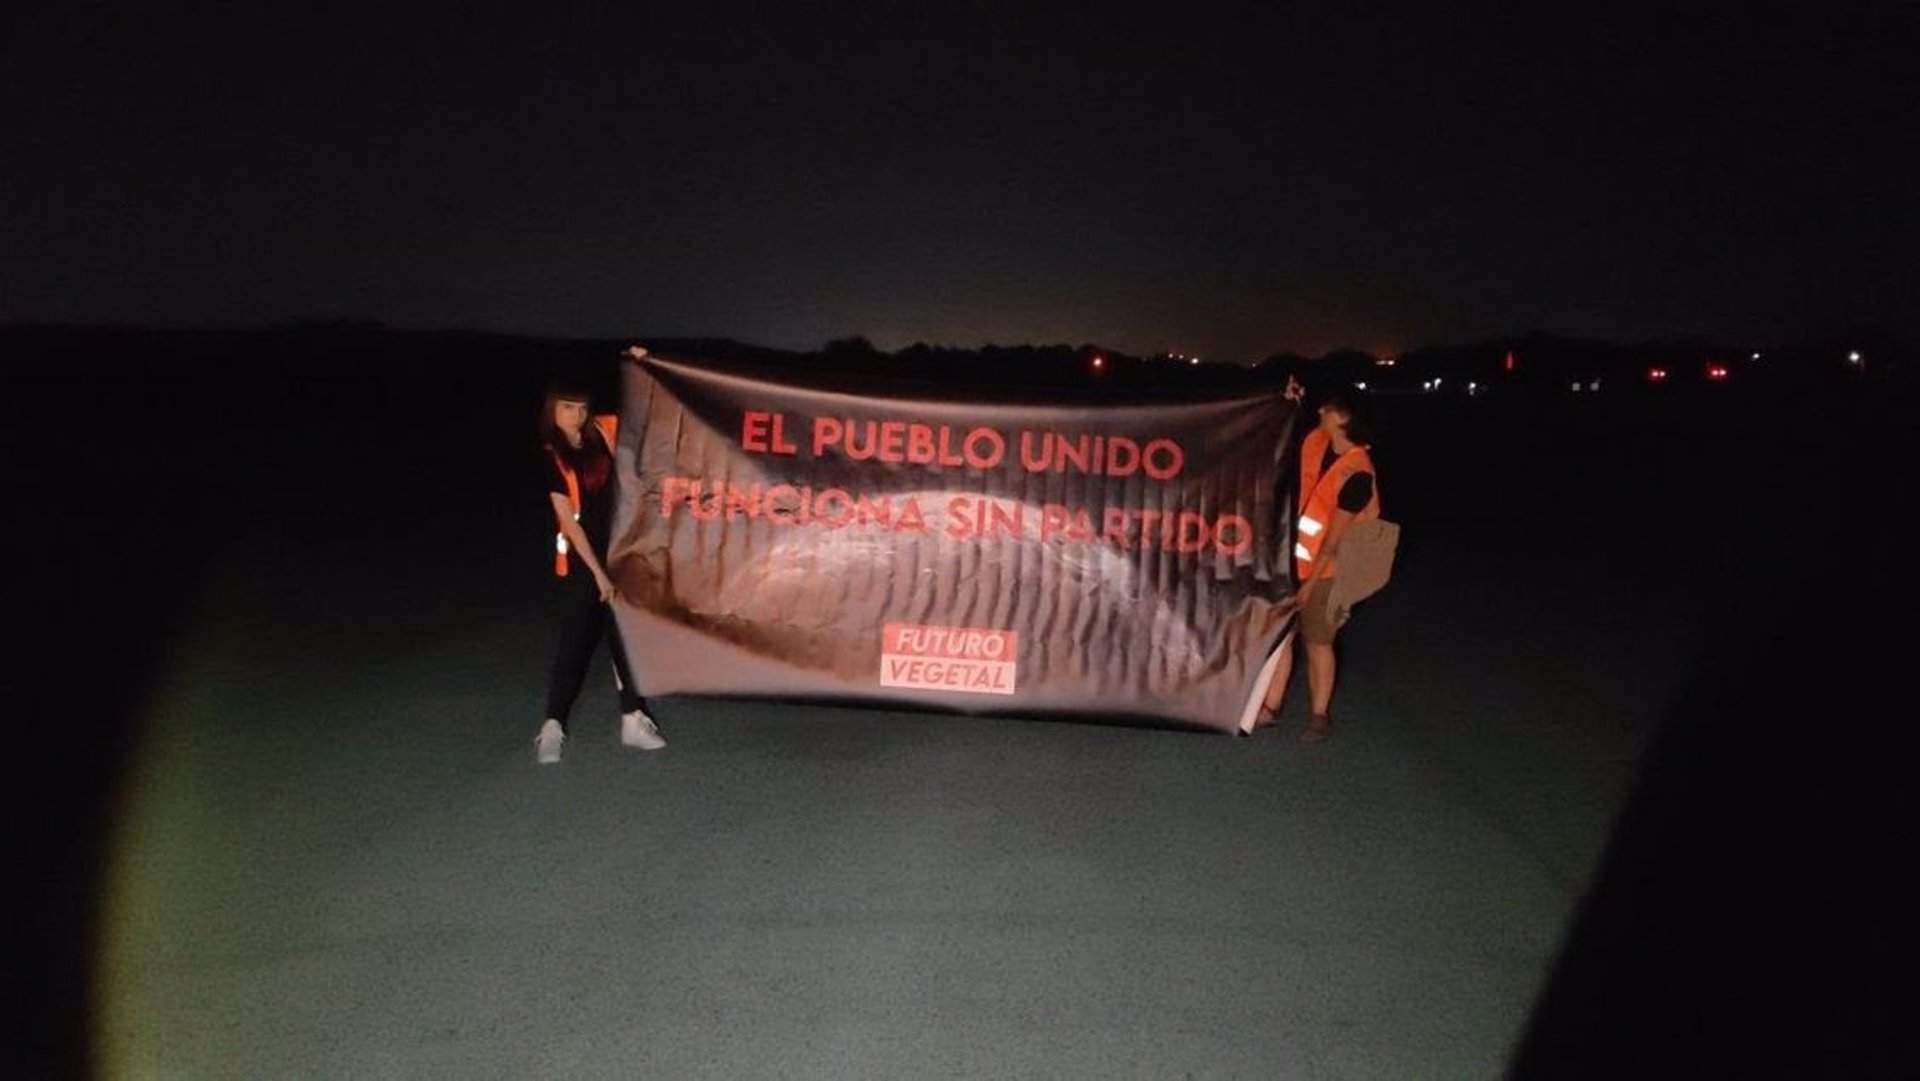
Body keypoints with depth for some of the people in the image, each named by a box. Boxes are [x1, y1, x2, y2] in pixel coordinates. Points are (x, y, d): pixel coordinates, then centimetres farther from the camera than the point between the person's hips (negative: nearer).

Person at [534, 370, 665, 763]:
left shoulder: (601, 434, 2)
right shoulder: (552, 456, -10)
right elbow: (567, 519, -14)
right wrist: (597, 571, -16)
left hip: (618, 551, 5)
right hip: (580, 559, -5)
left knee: (626, 636, 8)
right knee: (575, 641, -5)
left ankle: (633, 720, 15)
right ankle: (553, 727, 0)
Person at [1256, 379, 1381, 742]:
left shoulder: (1357, 474, -22)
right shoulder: (1318, 440, -3)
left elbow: (1334, 540, -19)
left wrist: (1309, 583, -16)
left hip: (1323, 569, -6)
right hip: (1290, 557, 6)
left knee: (1317, 642, 4)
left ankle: (1320, 717, 19)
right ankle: (1269, 708, 19)